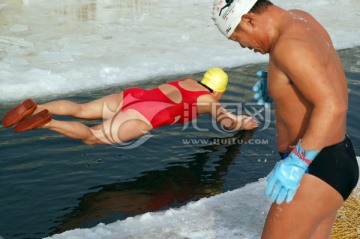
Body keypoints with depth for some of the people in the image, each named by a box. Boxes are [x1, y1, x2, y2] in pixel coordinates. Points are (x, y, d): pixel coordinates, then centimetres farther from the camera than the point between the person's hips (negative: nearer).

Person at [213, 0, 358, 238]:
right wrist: (276, 86, 11)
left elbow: (333, 106, -32)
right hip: (335, 160, 10)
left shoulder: (289, 45, -24)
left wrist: (296, 162, -34)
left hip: (317, 170, -10)